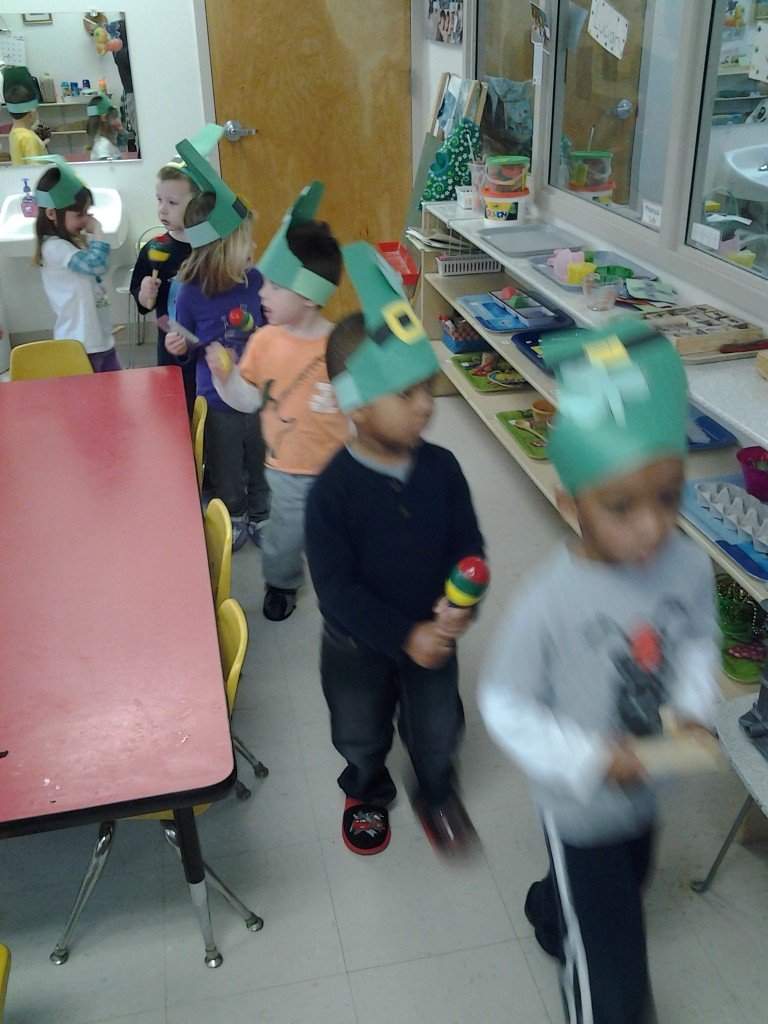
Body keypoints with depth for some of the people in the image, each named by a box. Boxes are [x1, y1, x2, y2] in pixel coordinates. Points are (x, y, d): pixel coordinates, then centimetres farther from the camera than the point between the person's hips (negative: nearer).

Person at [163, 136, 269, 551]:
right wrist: (178, 348, -23)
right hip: (219, 403, -3)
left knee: (262, 467, 22)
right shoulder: (191, 294, -17)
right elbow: (187, 352, -4)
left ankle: (261, 517, 46)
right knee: (226, 476, 17)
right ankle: (233, 522, 43)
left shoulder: (255, 280, -9)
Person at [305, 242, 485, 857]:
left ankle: (437, 794, 54)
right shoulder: (334, 489, -27)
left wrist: (462, 603, -27)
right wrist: (404, 637, -29)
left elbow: (469, 545, -7)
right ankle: (367, 794, 55)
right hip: (358, 643, -2)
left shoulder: (441, 469, -16)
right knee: (361, 732, 24)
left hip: (434, 633, 3)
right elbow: (336, 587, -24)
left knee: (437, 728, 23)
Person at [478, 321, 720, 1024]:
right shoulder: (551, 603, -32)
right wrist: (588, 759, -29)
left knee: (619, 897, 36)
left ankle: (549, 914, 68)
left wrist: (695, 708, -13)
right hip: (582, 804, -6)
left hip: (646, 790, 6)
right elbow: (504, 704, -20)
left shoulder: (690, 568, -18)